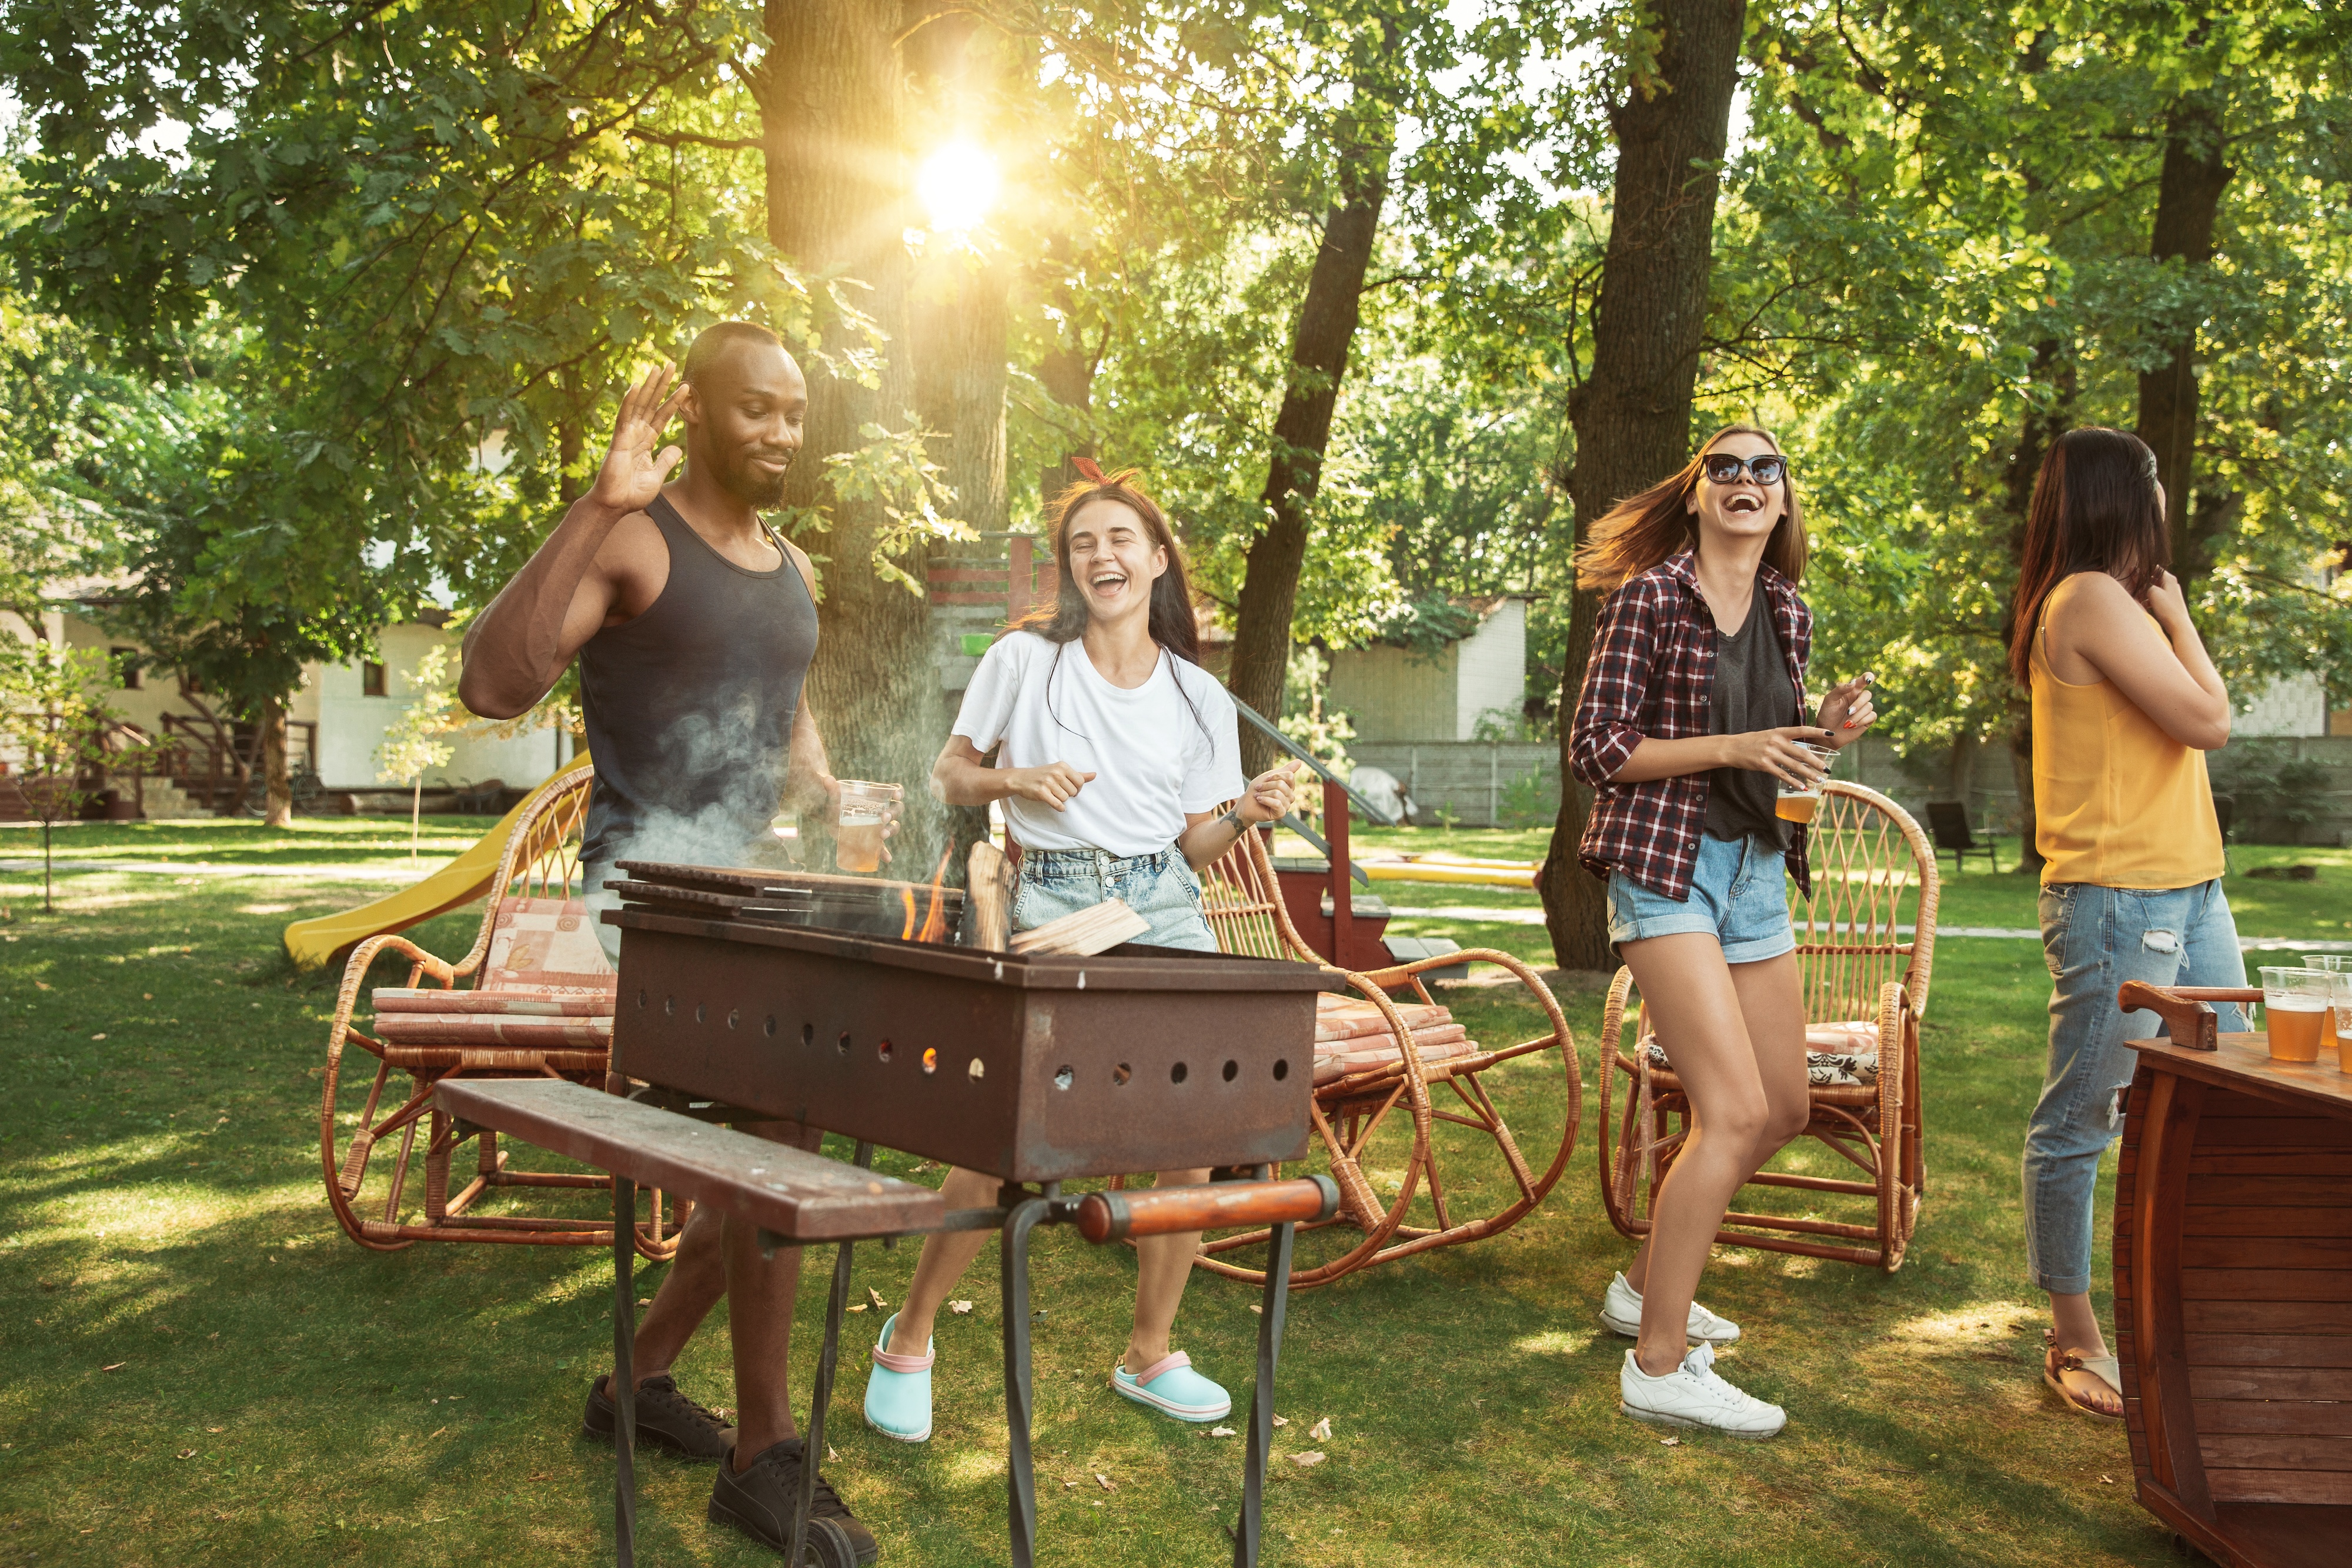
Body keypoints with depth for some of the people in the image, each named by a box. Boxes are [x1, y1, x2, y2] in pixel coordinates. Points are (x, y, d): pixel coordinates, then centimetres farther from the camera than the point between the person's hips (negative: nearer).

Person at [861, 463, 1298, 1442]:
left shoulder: (1199, 696, 9)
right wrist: (1016, 780, -10)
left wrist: (1246, 814, -7)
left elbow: (1192, 844, 12)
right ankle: (908, 1340, 14)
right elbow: (948, 776, 9)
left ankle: (1149, 1355, 19)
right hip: (1053, 904, -3)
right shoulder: (1024, 660, 2)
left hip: (1165, 907, 3)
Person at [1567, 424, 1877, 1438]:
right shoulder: (1648, 598, -9)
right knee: (1735, 1112, -16)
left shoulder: (1789, 614, 11)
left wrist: (1829, 730, 0)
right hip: (1664, 867, -8)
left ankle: (1646, 1284, 31)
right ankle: (1658, 1367, -7)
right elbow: (1595, 749, -11)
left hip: (1757, 870, 8)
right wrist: (1731, 747, -20)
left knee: (1784, 1110, 13)